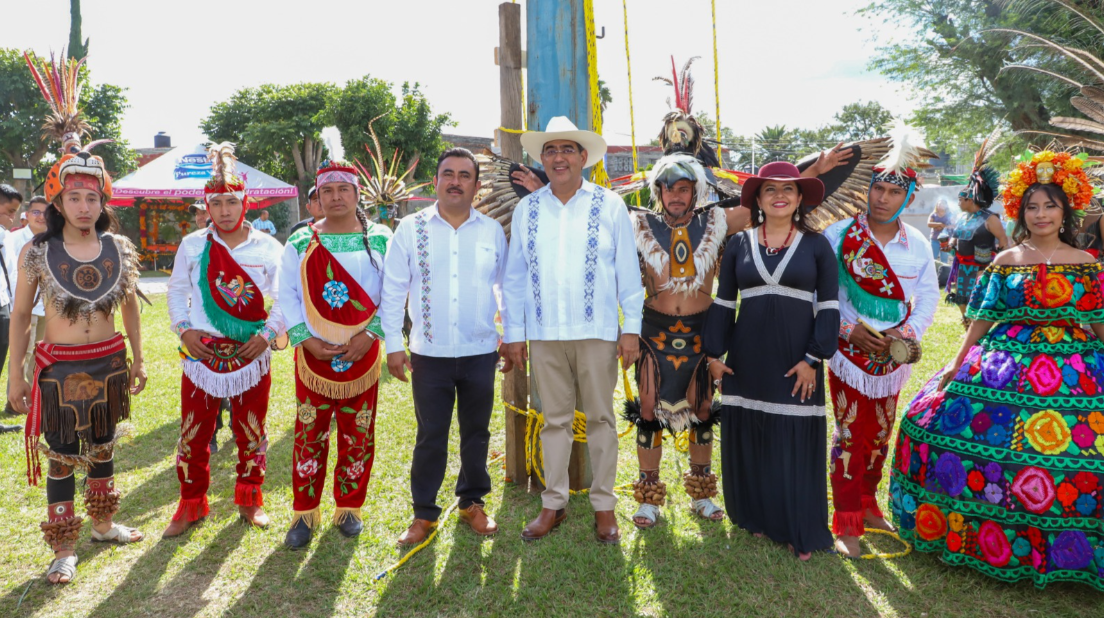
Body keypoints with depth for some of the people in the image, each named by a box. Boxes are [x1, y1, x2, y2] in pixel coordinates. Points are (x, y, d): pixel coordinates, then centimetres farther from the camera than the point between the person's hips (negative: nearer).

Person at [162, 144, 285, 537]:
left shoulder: (269, 248, -1)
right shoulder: (192, 245, 3)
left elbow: (286, 298, 3)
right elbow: (177, 291, 10)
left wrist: (269, 333, -9)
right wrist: (183, 329, -4)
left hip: (251, 354, -1)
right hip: (202, 353, 1)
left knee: (251, 431, 9)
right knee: (193, 431, 6)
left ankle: (250, 500, 27)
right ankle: (191, 504, 24)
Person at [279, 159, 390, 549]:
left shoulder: (381, 240, 2)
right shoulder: (300, 243, 4)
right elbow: (287, 295, 3)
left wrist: (370, 334, -12)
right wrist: (305, 340, -9)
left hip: (363, 355, 0)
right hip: (313, 356, 0)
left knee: (358, 436, 8)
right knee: (309, 435, 4)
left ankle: (349, 508, 24)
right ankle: (304, 513, 18)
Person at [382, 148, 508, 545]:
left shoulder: (492, 231, 3)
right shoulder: (411, 228, -1)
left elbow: (507, 286, 11)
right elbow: (393, 289, 1)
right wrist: (393, 344, -2)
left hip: (481, 353, 1)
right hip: (429, 354, -1)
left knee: (476, 433, 13)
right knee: (430, 437, 6)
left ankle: (473, 503, 31)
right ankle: (424, 513, 22)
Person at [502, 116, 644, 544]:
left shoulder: (609, 206, 2)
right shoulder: (527, 209, 7)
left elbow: (628, 271, 2)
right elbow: (514, 276, 9)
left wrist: (631, 328, -3)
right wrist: (513, 332, 5)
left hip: (597, 331, -2)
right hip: (544, 333, 2)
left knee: (600, 417, 7)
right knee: (554, 419, 10)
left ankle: (604, 506, 18)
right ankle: (553, 504, 21)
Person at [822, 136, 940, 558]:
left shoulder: (918, 244, 2)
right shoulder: (839, 235, -8)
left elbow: (929, 297, 6)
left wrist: (908, 333, -11)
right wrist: (848, 330, -15)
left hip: (893, 356, 4)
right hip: (850, 352, -3)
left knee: (879, 436, 15)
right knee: (850, 436, -1)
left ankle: (867, 506, 33)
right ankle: (847, 524, 9)